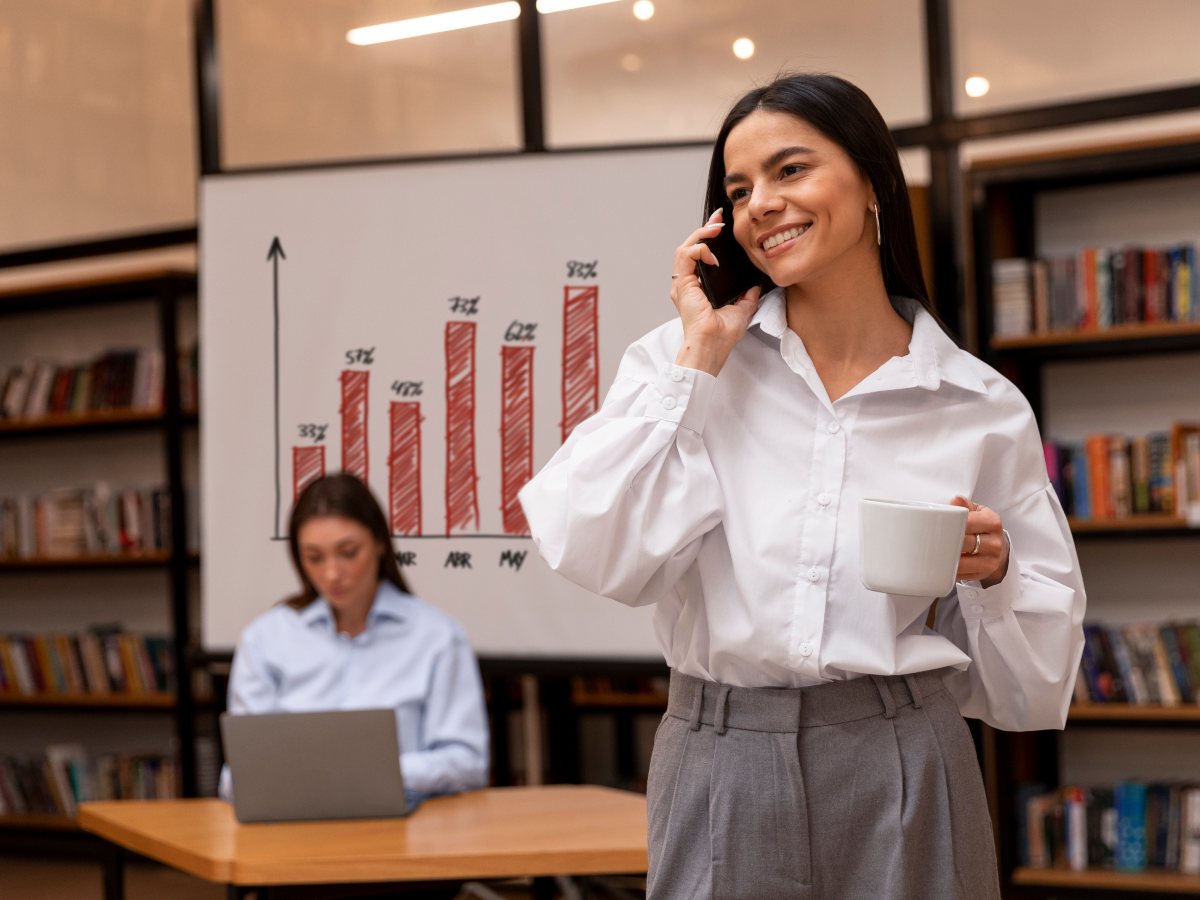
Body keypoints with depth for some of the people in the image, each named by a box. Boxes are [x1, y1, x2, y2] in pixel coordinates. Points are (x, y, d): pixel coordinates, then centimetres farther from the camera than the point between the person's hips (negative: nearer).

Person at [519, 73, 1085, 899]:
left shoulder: (983, 406, 2)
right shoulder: (689, 359, 2)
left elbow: (1040, 655, 8)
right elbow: (596, 553, -13)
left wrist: (991, 573, -13)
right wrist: (698, 360, -9)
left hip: (906, 775, 1)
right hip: (722, 770, 0)